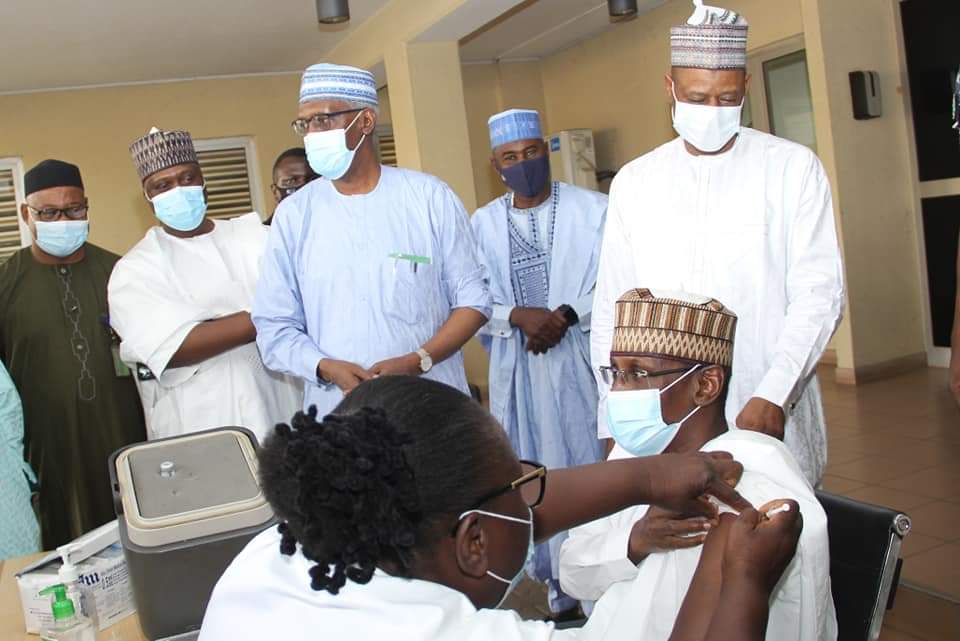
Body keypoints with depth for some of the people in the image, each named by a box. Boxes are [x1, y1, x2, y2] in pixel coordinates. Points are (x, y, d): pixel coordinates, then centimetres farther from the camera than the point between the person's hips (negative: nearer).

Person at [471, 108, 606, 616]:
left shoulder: (591, 208, 0)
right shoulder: (483, 223, 7)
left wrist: (567, 315, -17)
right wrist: (518, 317, -15)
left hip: (580, 361, -2)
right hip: (517, 369, 3)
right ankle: (559, 585, 25)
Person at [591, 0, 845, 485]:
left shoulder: (793, 167, 0)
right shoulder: (633, 183, 6)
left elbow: (819, 291, -5)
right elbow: (611, 310, 6)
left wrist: (773, 397, -17)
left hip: (772, 415, -1)